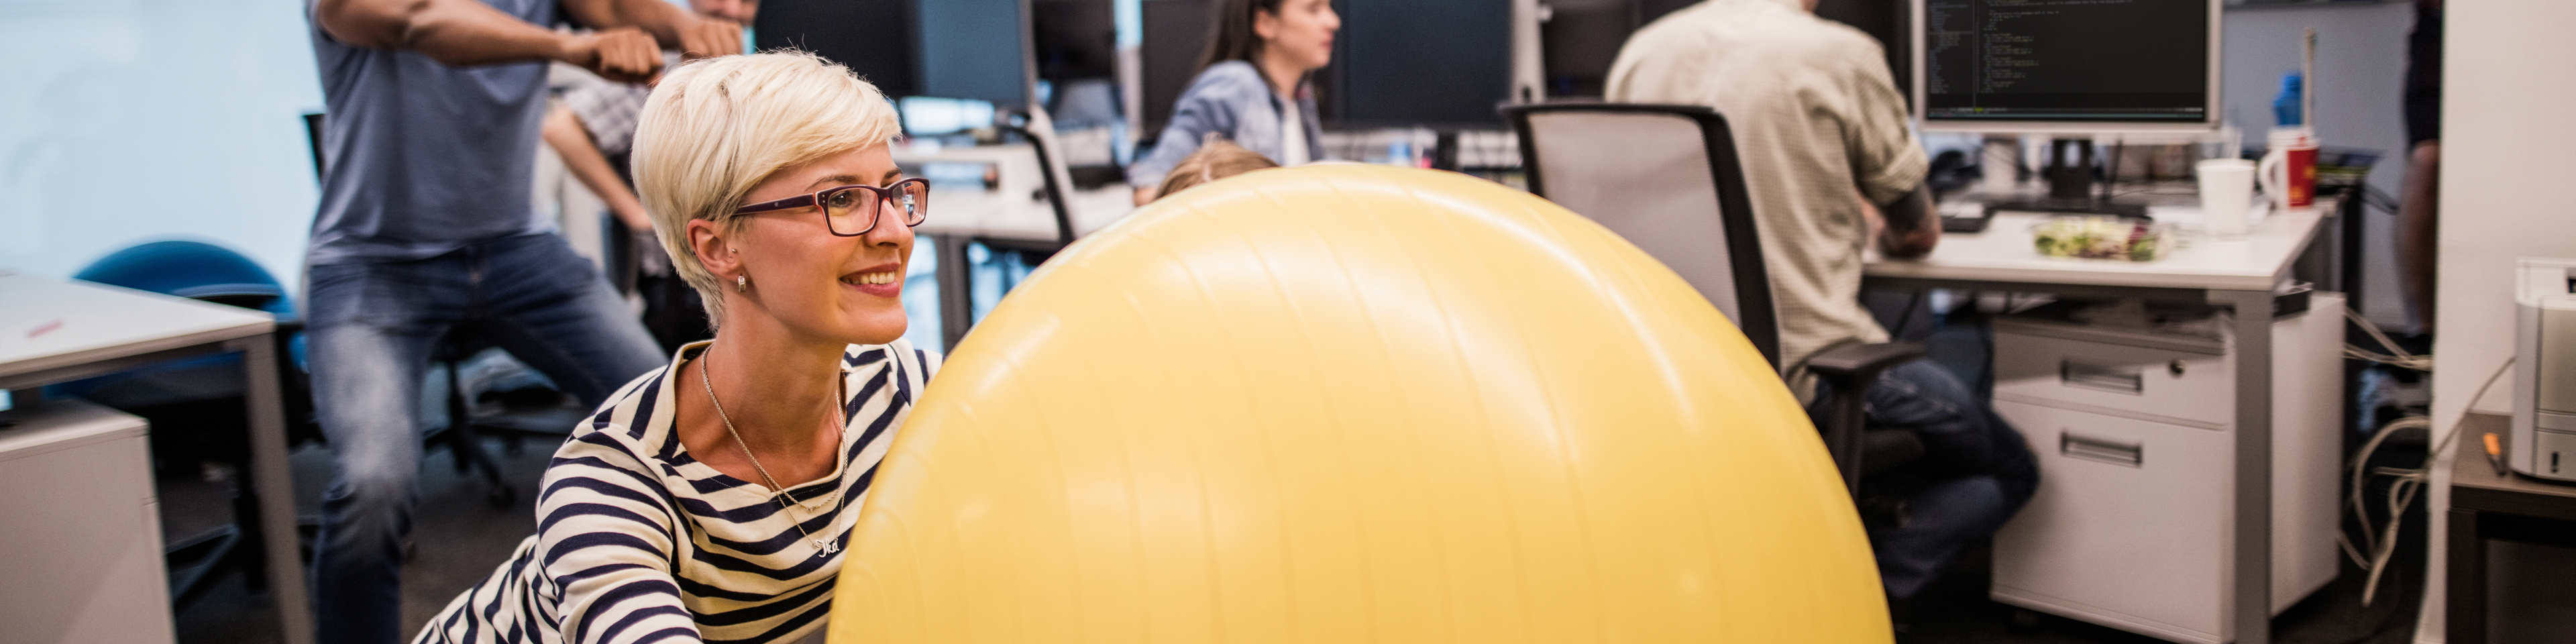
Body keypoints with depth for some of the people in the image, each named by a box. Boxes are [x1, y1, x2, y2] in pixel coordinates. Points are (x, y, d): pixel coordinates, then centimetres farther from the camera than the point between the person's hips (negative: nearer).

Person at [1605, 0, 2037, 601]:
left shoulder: (1640, 51, 5)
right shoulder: (1840, 54, -9)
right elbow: (1918, 234, 5)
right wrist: (1886, 231, 31)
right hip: (1807, 365, -6)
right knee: (2011, 471, 16)